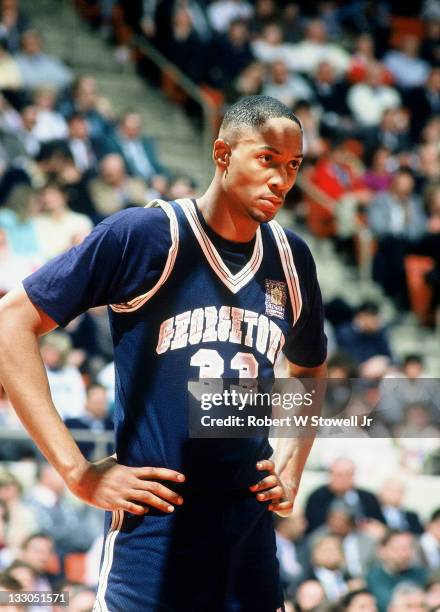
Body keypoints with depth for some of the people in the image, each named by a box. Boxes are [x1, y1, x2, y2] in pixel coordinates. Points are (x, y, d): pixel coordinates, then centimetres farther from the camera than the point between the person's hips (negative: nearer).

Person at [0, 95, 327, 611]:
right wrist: (77, 471, -12)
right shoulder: (143, 235, -8)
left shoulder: (292, 259, 9)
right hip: (154, 524, -5)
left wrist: (292, 466, 12)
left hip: (252, 527, 6)